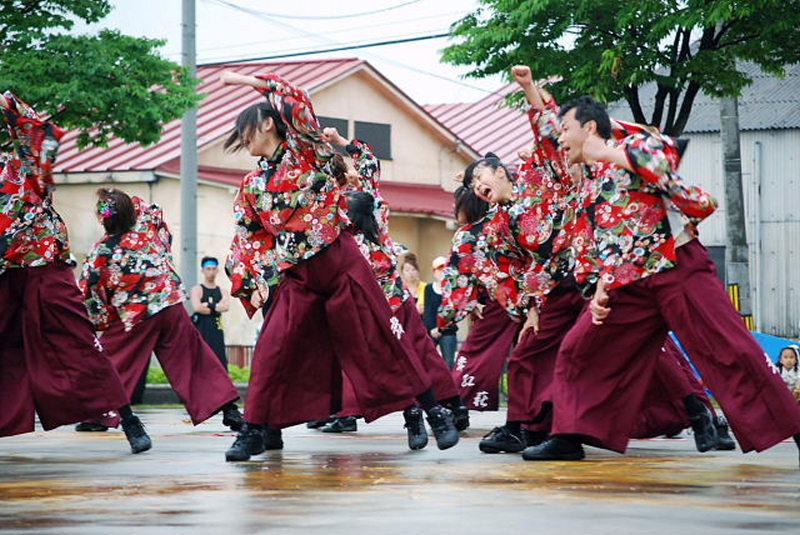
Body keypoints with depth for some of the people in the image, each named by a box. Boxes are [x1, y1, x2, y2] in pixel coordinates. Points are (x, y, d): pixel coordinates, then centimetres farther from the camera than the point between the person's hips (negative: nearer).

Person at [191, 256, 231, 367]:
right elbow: (197, 307, -16)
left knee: (221, 363, -1)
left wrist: (208, 305, -12)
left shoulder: (222, 292, 14)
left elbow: (225, 307, -6)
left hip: (217, 332, 4)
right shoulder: (197, 290, 2)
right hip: (201, 332, -4)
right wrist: (216, 308, -6)